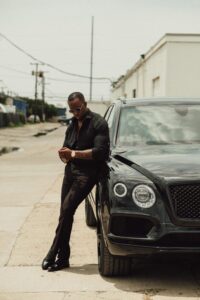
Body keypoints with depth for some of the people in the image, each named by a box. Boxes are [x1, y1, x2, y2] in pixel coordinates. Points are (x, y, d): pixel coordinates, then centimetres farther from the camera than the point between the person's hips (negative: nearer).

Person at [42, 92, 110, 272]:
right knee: (65, 212, 3)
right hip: (71, 170, 8)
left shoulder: (98, 123, -5)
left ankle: (53, 254, -11)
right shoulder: (73, 124, 20)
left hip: (87, 172, -7)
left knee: (67, 209, -17)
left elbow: (100, 151, -15)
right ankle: (63, 258, 9)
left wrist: (74, 153, -15)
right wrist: (65, 154, -3)